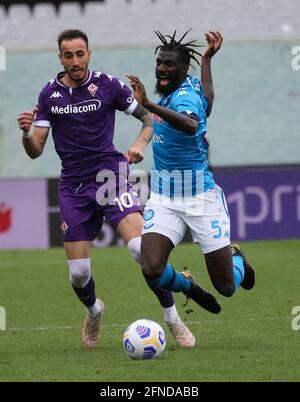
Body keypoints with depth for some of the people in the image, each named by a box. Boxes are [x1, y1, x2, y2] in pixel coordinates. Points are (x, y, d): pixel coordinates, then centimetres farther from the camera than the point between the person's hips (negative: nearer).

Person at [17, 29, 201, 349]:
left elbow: (150, 116, 6)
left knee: (142, 249, -21)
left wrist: (141, 143, -14)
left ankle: (173, 320, -7)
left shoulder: (108, 85, -1)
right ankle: (93, 311, 33)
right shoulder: (50, 94, 6)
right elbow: (36, 151, 6)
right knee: (78, 272, -1)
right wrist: (26, 133, -15)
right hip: (73, 187, 2)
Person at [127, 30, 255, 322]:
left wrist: (149, 106, -58)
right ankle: (188, 286, 16)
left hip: (200, 198, -6)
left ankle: (237, 258, 39)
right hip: (163, 197, 6)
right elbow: (206, 103, 22)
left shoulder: (185, 95, -22)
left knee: (226, 287, 2)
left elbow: (192, 123, -45)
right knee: (152, 269, -18)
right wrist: (206, 59, 32)